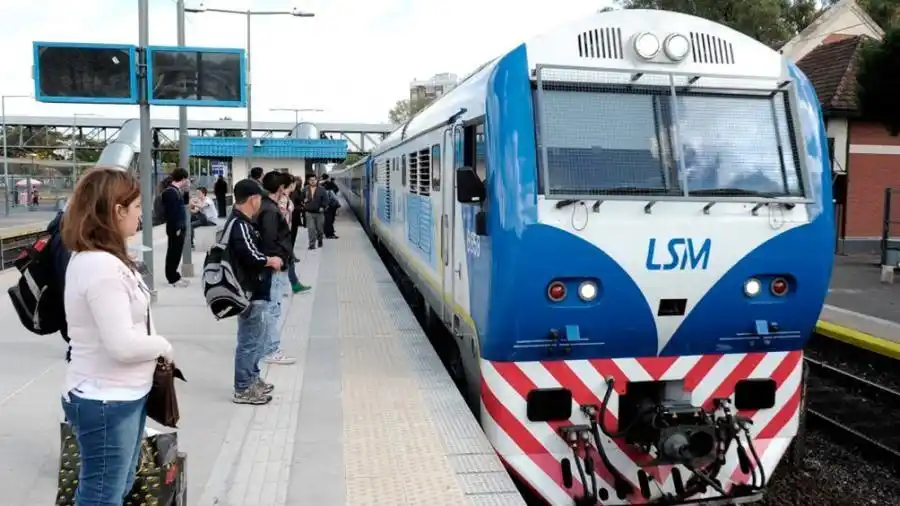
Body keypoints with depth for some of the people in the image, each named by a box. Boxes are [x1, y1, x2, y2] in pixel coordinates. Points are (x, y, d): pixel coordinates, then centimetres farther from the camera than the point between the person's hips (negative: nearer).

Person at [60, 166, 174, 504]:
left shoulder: (92, 259, 9)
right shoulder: (102, 267, -24)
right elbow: (122, 344, -27)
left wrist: (154, 345, 1)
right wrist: (163, 346, -10)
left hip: (121, 395, 10)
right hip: (106, 401, -10)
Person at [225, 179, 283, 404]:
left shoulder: (242, 222, 14)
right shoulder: (240, 225, -19)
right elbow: (252, 257, -27)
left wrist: (267, 260, 2)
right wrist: (271, 261, -10)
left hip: (255, 291, 11)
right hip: (251, 293, -11)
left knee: (258, 337, 21)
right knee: (250, 341, -3)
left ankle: (252, 379, 32)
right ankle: (243, 389, 6)